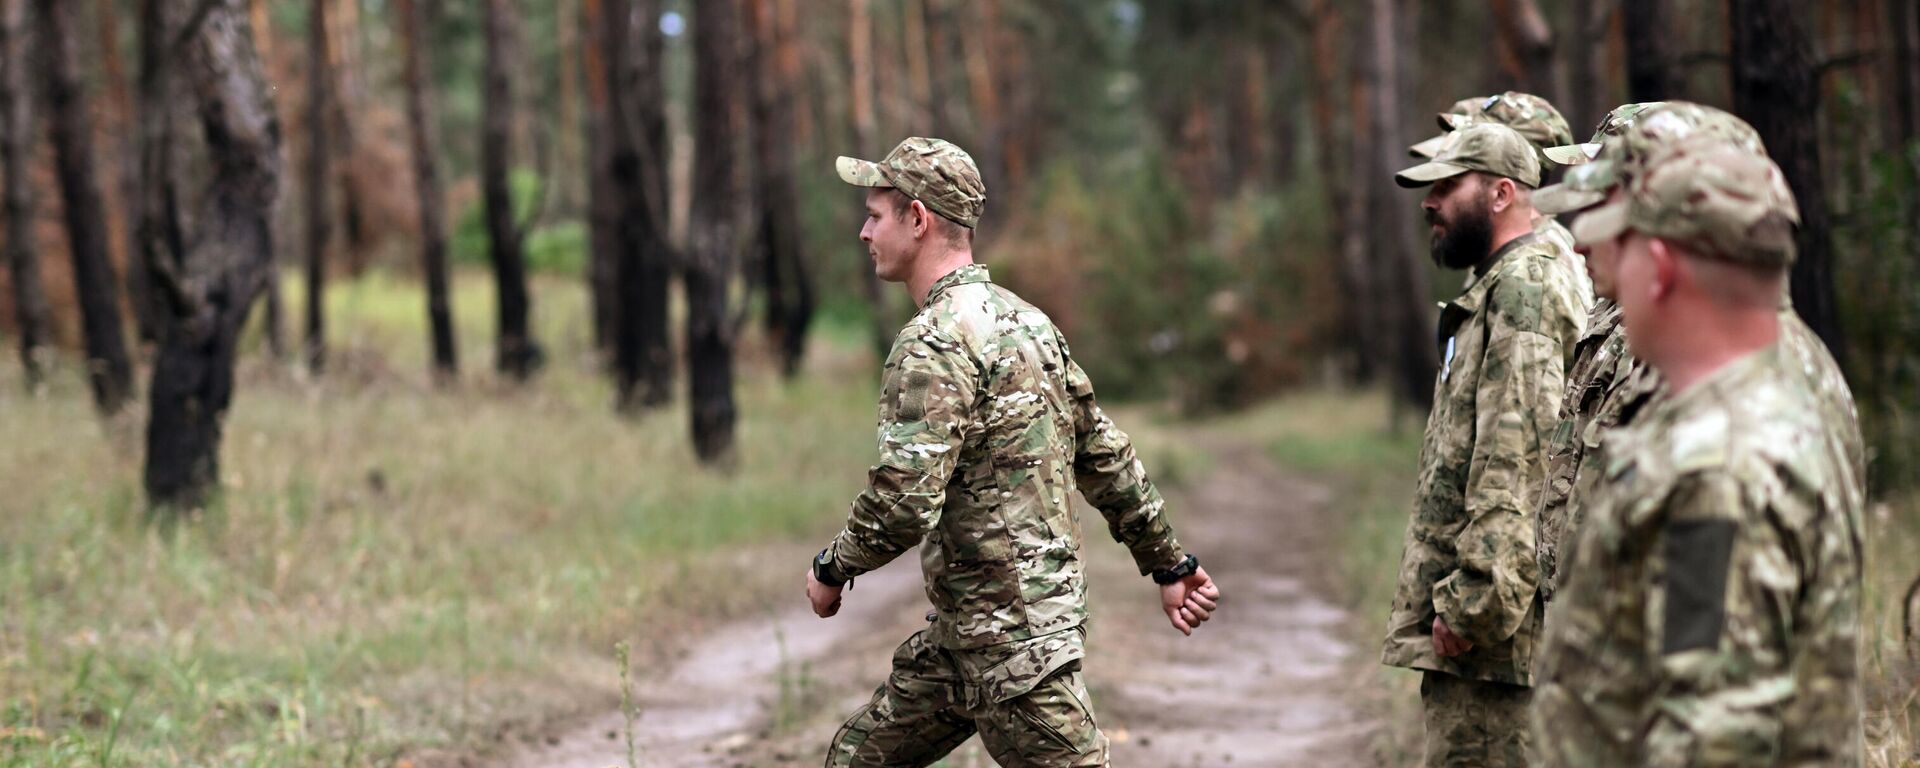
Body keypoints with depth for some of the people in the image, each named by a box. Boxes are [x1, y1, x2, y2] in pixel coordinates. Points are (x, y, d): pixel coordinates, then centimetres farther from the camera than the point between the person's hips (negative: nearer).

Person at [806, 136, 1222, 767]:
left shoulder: (935, 343, -18)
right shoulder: (1026, 321, 12)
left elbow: (903, 503, -26)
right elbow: (1107, 460, 17)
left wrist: (832, 569, -8)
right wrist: (1170, 566, 23)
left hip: (1011, 638, -10)